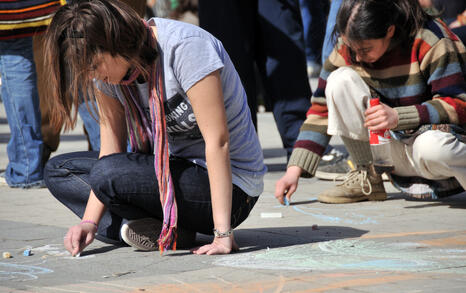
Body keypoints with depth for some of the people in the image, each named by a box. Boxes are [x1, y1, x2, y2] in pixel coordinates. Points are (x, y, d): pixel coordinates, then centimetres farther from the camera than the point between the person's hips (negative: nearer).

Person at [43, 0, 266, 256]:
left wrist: (223, 233, -30)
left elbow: (218, 141, -27)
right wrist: (89, 221, -15)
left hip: (230, 185, -9)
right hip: (174, 169, 9)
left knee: (109, 174, -29)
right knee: (58, 170, 4)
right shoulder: (107, 71, -2)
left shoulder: (185, 47, -24)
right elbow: (111, 148, -1)